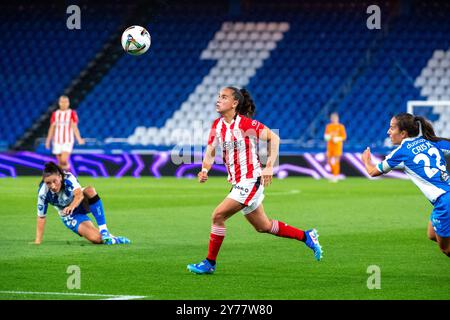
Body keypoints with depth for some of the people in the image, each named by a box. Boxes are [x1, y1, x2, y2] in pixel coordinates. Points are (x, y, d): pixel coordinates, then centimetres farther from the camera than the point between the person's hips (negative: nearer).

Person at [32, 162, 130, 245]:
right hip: (70, 216, -1)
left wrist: (72, 206, -65)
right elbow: (41, 217, -16)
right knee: (96, 238, -29)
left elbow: (79, 194, -44)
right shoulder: (43, 193, -25)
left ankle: (103, 230, -30)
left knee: (90, 191, -37)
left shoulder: (68, 178, -28)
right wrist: (38, 241, -16)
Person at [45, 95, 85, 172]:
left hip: (68, 141, -4)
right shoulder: (55, 114, 8)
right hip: (57, 141, 4)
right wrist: (48, 140, 8)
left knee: (64, 160, -19)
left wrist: (79, 139, -20)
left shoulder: (72, 113, -2)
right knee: (60, 163, 6)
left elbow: (74, 127, -6)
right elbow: (52, 128, 12)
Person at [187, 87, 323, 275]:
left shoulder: (245, 123, -15)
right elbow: (210, 151, 9)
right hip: (237, 182, 8)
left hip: (250, 180, -8)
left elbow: (274, 138, -11)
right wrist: (205, 170, -11)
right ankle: (306, 237, 29)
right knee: (263, 226, 16)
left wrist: (269, 167, -17)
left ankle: (210, 263, -3)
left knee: (218, 216, -14)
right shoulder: (217, 125, 5)